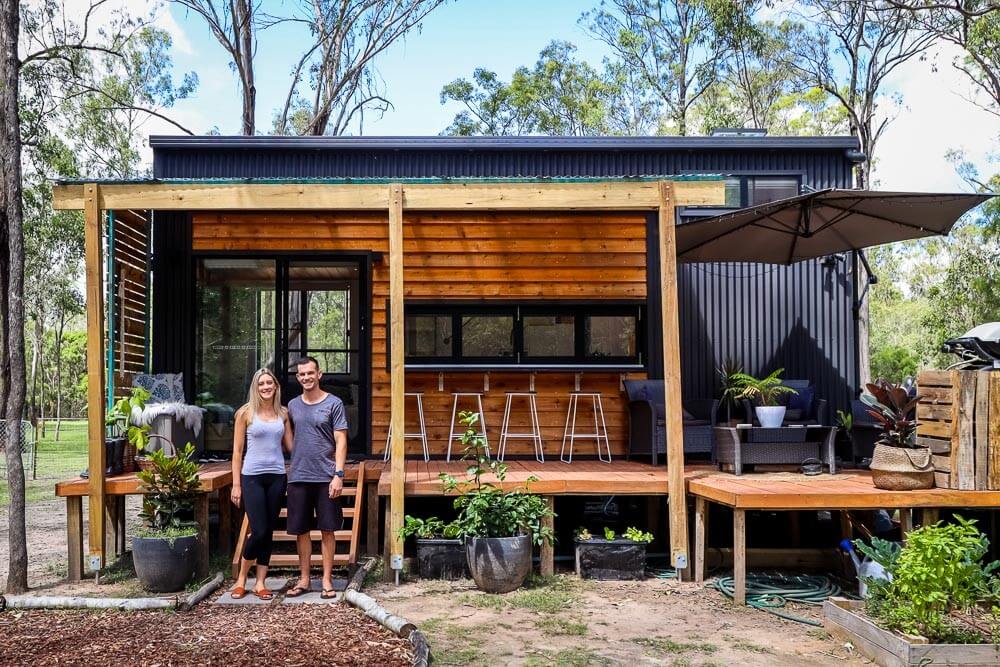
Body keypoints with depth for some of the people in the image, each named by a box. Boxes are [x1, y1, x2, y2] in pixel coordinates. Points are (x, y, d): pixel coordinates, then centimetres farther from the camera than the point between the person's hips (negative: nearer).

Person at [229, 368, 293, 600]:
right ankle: (241, 578, 15)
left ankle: (260, 583, 16)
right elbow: (237, 451, -1)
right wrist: (236, 484, -4)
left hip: (277, 476, 3)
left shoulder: (283, 413, 8)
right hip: (252, 477, -3)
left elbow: (291, 445, 12)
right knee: (258, 531, -7)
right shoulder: (246, 413, -2)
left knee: (268, 531, 6)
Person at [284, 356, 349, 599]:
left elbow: (341, 441, -5)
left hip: (325, 478, -3)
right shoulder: (293, 405, 10)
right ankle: (304, 579, 21)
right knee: (301, 530, 9)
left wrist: (338, 474, -14)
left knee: (327, 530, 3)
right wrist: (292, 464, 6)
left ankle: (327, 581, 12)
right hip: (298, 477, 4)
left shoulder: (333, 404, -2)